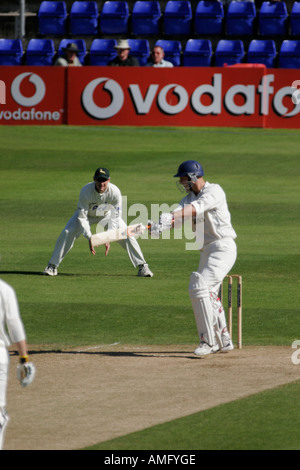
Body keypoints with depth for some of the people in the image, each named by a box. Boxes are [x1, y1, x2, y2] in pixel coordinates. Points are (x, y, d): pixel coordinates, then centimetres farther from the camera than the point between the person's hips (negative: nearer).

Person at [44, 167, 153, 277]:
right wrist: (89, 238, -38)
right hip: (87, 214, -1)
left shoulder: (115, 192, -32)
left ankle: (142, 266, 0)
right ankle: (52, 266, -5)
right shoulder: (86, 191, -35)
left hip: (107, 214, 1)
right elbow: (82, 217, -29)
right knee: (67, 233, -18)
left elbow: (115, 217, -26)